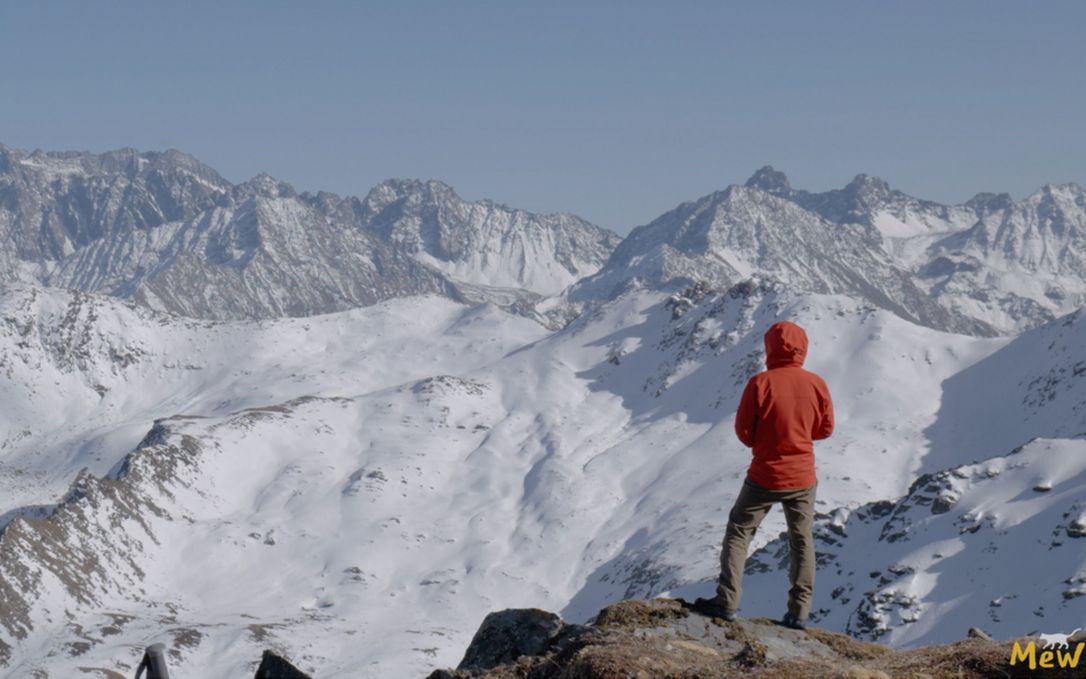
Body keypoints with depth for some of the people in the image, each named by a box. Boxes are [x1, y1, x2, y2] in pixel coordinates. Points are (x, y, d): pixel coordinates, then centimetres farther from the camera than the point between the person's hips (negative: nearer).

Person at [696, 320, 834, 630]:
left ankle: (727, 601, 3)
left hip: (765, 476, -3)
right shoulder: (816, 384, -7)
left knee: (738, 534, 10)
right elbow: (826, 427, 4)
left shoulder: (761, 383, -15)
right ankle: (799, 612, 11)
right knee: (802, 541, 13)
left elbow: (743, 429, -9)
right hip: (803, 478, 3)